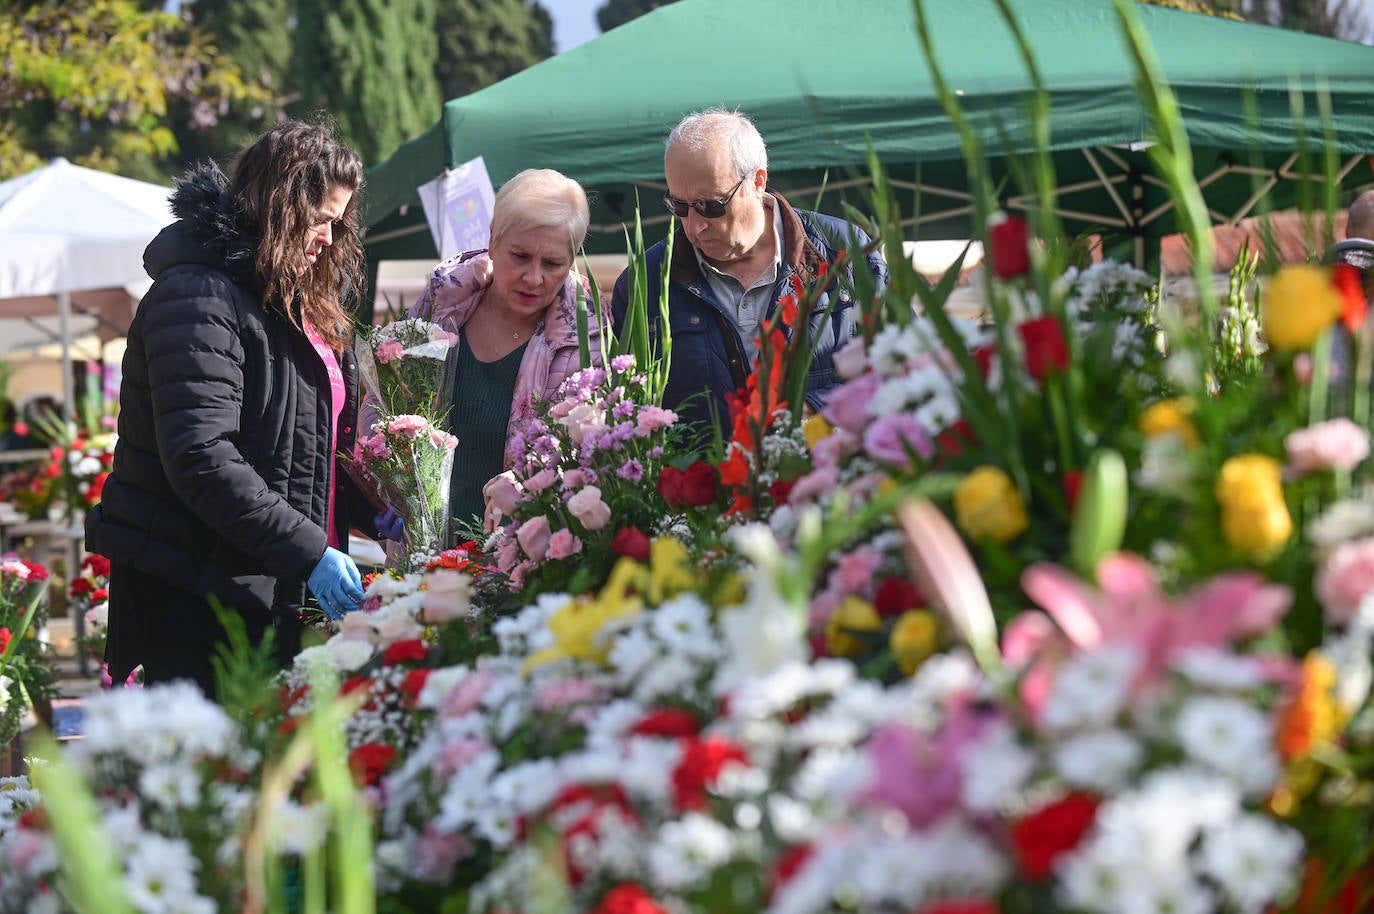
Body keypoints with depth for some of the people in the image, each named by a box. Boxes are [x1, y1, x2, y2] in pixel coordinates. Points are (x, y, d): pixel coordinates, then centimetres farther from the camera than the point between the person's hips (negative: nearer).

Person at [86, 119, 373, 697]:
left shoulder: (300, 299, 18)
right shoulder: (199, 297, -14)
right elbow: (201, 458, -23)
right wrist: (308, 551, -25)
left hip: (271, 591, 9)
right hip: (190, 596, -9)